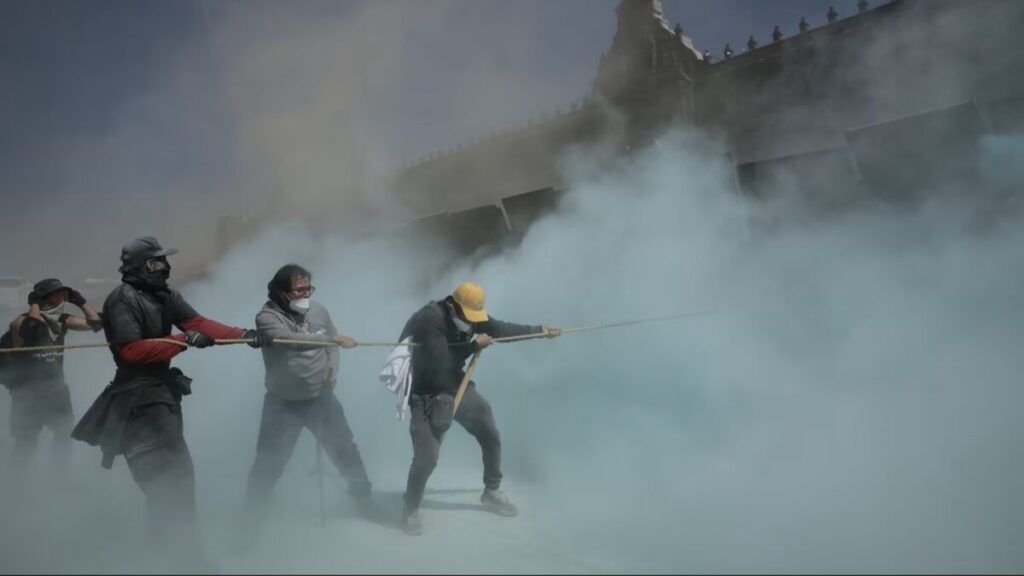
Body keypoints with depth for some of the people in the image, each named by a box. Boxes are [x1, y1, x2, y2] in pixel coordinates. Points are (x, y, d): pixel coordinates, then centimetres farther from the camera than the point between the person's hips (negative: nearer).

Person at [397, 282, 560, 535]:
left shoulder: (470, 316, -6)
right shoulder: (429, 320, -29)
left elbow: (500, 329, 6)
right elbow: (440, 365, -31)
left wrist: (540, 330, 6)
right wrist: (474, 346, -21)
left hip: (456, 384, 8)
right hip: (426, 393, -7)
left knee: (491, 437, 12)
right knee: (426, 457, -15)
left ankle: (492, 492, 34)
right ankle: (410, 511, 9)